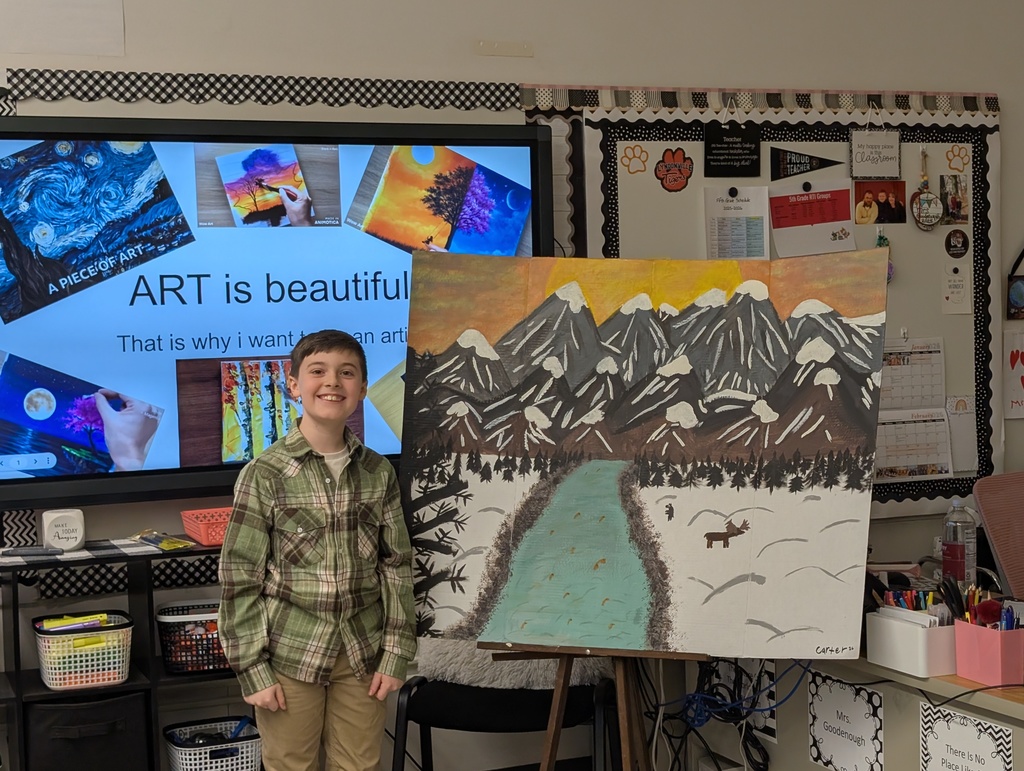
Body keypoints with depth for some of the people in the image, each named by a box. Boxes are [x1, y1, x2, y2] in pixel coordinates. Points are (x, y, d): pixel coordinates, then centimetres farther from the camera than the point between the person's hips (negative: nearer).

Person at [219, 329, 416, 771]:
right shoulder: (264, 474, -7)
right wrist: (252, 669, -9)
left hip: (362, 656, 3)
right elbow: (239, 579, -6)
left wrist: (396, 655, 1)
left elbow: (397, 567, 6)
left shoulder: (378, 473, 3)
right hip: (290, 655, -2)